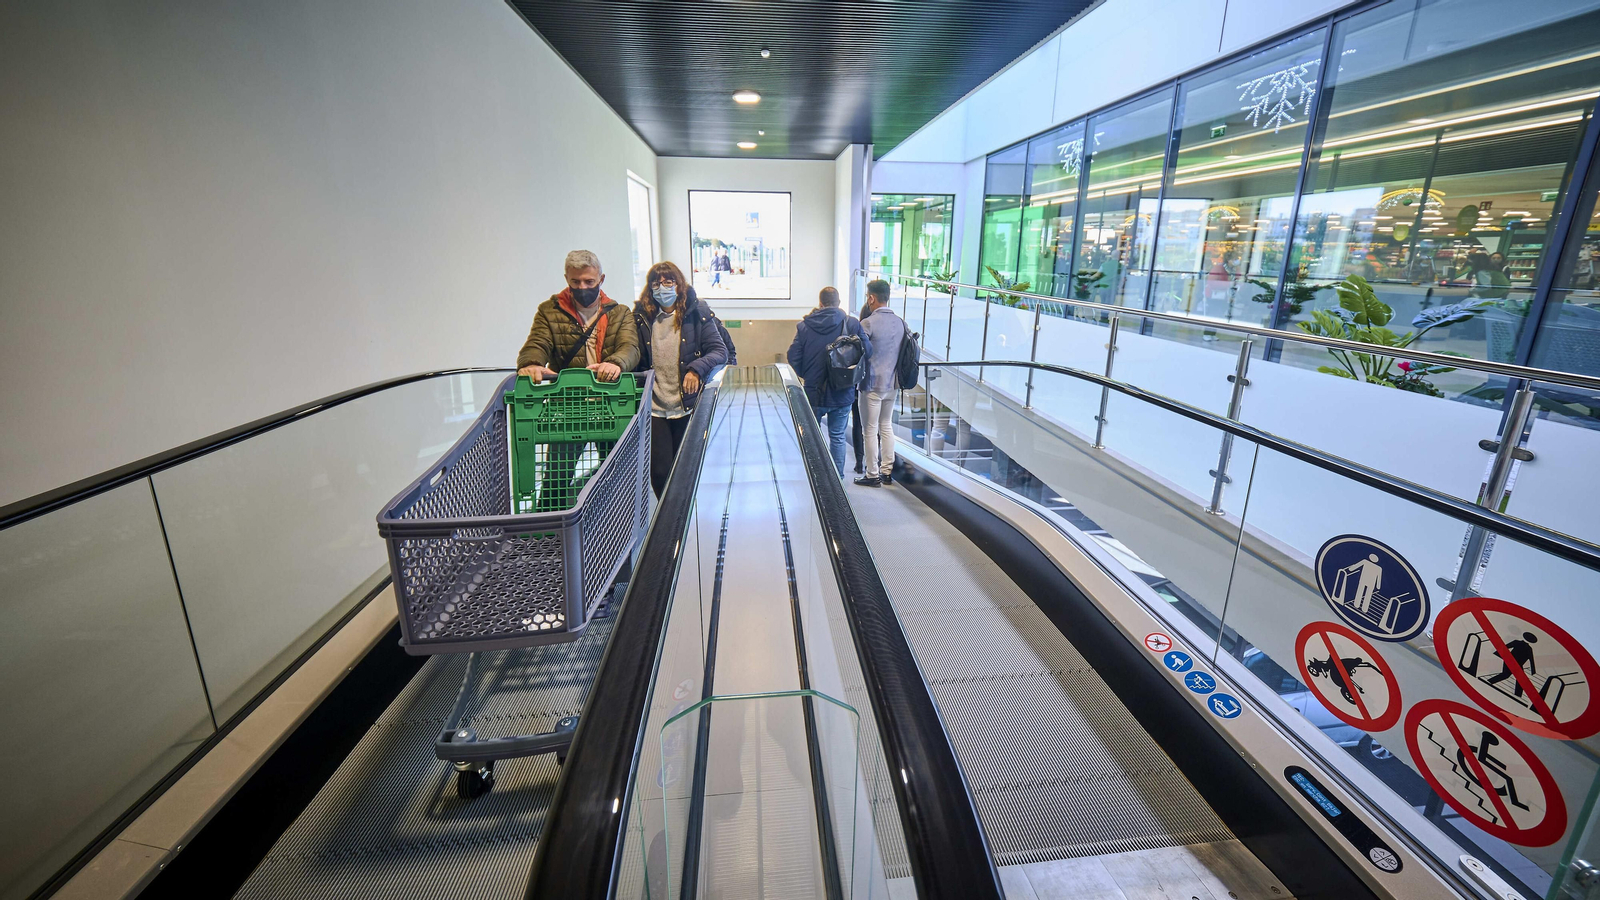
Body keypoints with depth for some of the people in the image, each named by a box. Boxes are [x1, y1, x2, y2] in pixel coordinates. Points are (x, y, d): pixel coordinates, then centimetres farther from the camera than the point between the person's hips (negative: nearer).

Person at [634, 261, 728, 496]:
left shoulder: (696, 315, -1)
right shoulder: (641, 317, 3)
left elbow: (720, 351, -6)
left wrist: (696, 368, -25)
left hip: (688, 408, -1)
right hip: (654, 409, 1)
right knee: (659, 472, 1)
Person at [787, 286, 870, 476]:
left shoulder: (804, 325, -3)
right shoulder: (851, 323, -6)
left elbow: (793, 357, -4)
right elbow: (867, 350, -6)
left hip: (813, 392, 1)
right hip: (842, 393, 0)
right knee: (838, 438, 10)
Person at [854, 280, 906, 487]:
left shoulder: (868, 323, -15)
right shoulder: (901, 322, 3)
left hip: (873, 384, -6)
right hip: (892, 383, 6)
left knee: (871, 430, 3)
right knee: (887, 425, 16)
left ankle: (873, 476, 10)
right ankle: (887, 471, 23)